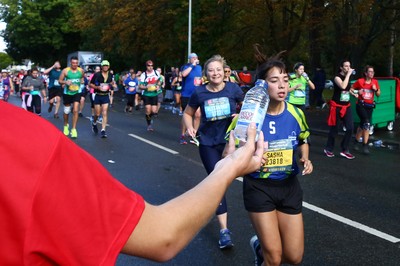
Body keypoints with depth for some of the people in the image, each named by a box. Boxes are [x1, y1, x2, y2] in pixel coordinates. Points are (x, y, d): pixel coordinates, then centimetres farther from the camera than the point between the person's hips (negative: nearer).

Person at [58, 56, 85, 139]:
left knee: (75, 110, -13)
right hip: (67, 93, 0)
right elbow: (60, 81, -5)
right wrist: (65, 82, -23)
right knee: (66, 111, 12)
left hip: (77, 93, 1)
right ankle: (66, 125, 39)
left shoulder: (81, 70, -2)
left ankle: (73, 129, -5)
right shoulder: (65, 70, -10)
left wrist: (82, 81, 2)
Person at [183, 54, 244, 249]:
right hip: (208, 143, 0)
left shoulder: (233, 89, -8)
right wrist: (190, 128, -10)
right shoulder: (199, 93, -6)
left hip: (230, 139, 0)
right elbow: (188, 113, 9)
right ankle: (224, 230, 4)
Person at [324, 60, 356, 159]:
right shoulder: (337, 77, -12)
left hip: (346, 106, 6)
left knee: (350, 128, -6)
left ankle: (345, 150, 4)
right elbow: (343, 86, -33)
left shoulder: (348, 77, 10)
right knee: (334, 129, 3)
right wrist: (348, 74, -26)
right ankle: (328, 149, 22)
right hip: (336, 106, -6)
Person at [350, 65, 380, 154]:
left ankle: (357, 141, 28)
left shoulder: (375, 82, 4)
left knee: (362, 125, 10)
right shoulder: (360, 81, -6)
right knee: (367, 123, -20)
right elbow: (350, 89, 5)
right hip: (361, 105, -5)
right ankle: (365, 145, -13)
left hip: (370, 106, 5)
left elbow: (378, 95, 12)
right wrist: (355, 94, -12)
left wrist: (376, 89, -7)